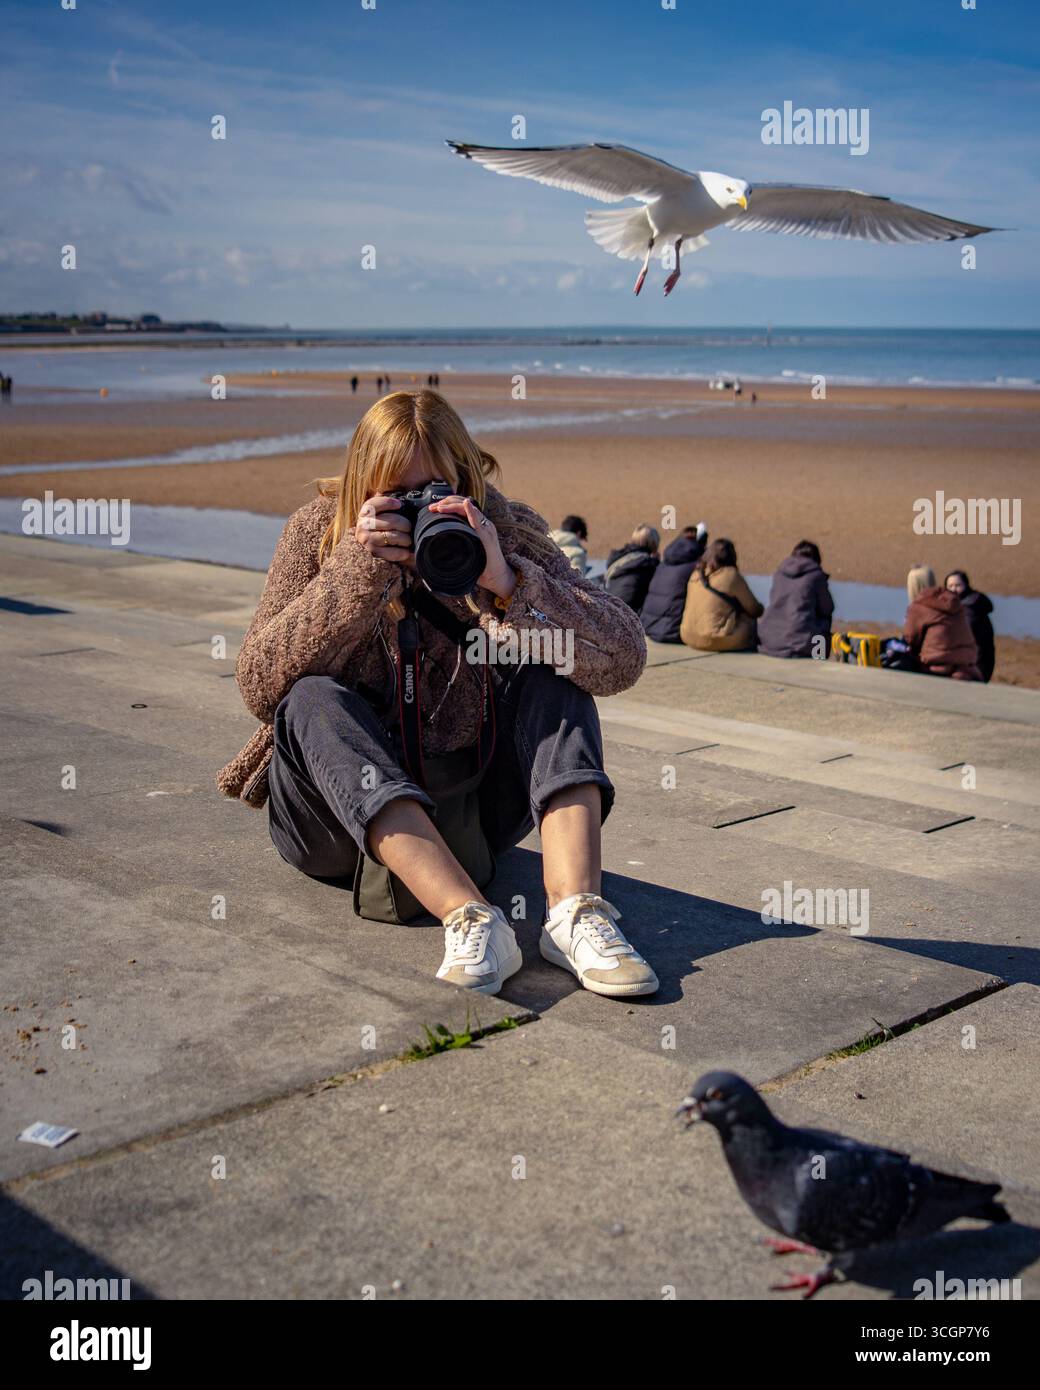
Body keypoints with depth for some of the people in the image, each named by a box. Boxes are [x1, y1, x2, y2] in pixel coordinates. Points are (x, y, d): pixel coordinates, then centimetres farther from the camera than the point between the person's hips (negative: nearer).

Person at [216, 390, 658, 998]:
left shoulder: (507, 531, -7)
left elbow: (624, 659, -20)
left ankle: (576, 911, -37)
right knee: (313, 701, -29)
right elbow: (260, 683, -18)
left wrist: (508, 582, -34)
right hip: (345, 804, -1)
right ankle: (470, 921, -45)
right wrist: (358, 571, -28)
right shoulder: (320, 530, -6)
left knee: (555, 675, -19)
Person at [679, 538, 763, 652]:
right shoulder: (731, 575, -9)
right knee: (750, 621, 13)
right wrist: (761, 608, 24)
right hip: (714, 640, -6)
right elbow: (754, 610, 0)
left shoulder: (696, 573, 8)